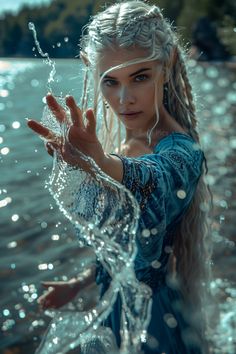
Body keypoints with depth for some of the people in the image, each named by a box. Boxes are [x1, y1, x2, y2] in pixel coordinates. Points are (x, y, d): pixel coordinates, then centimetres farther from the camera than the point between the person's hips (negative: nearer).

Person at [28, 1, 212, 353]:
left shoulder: (181, 151, -25)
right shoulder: (122, 146, 0)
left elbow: (151, 179, -50)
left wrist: (99, 163, -69)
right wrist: (81, 283, 19)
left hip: (155, 321, -7)